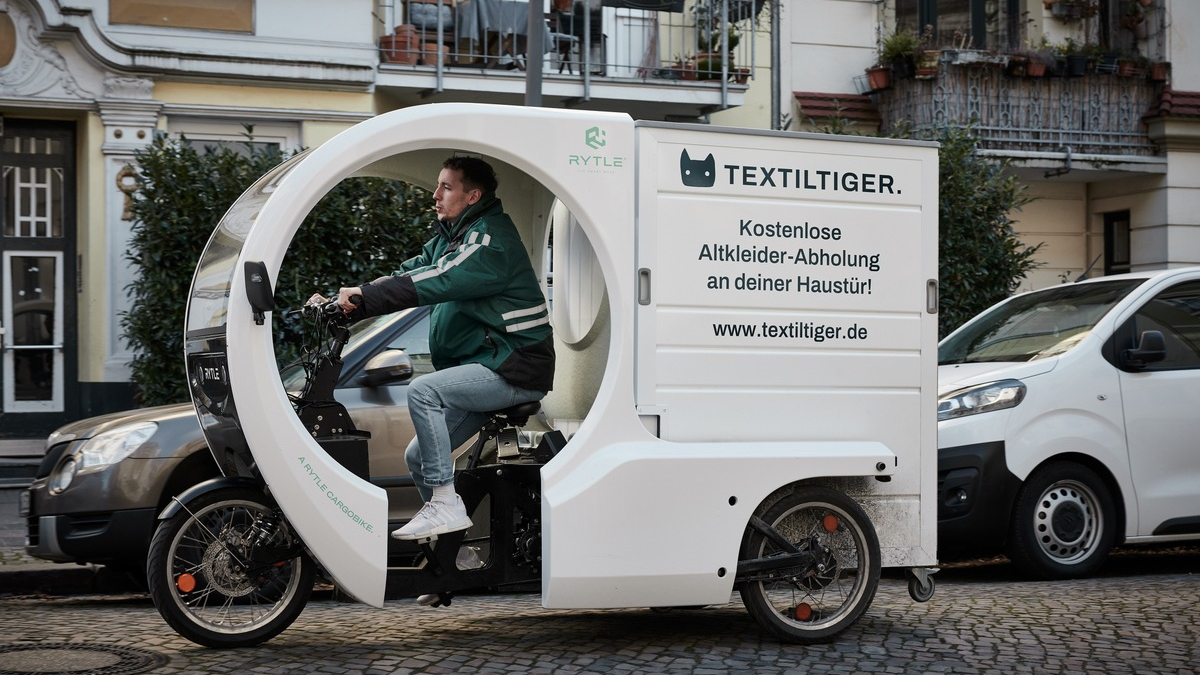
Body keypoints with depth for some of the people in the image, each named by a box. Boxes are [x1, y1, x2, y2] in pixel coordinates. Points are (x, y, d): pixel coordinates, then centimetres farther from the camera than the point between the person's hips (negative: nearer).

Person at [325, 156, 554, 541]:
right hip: (485, 367, 10)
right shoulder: (450, 237, 17)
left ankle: (446, 506, -25)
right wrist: (345, 300, -4)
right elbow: (406, 274, 10)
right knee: (418, 458, 6)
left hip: (516, 369, -10)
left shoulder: (491, 238, -14)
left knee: (422, 391, -28)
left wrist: (364, 295, -31)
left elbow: (438, 281, -27)